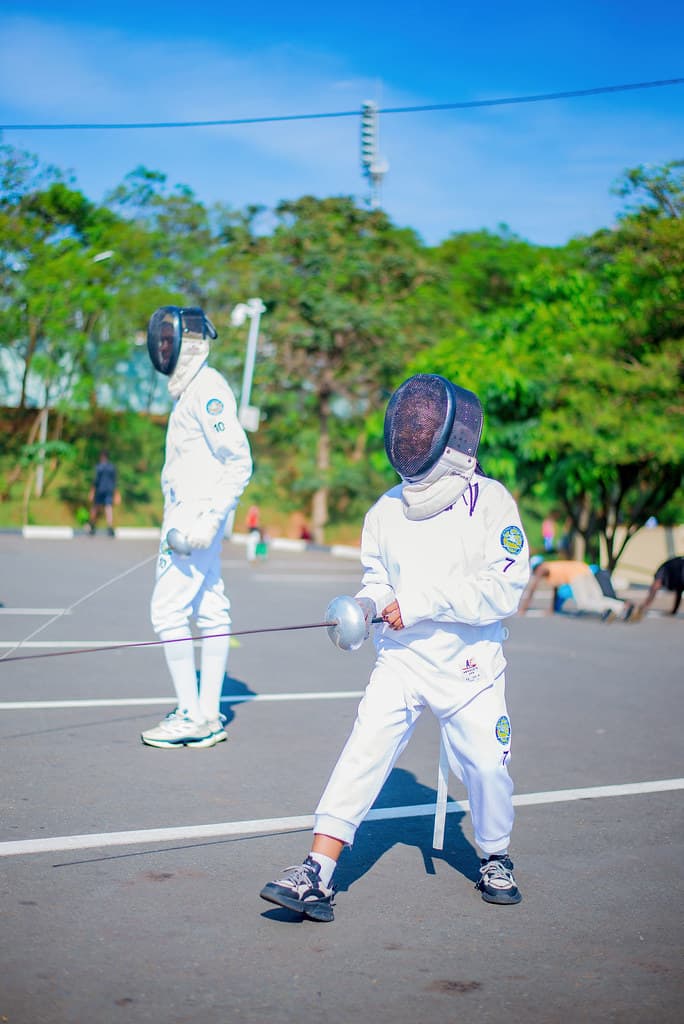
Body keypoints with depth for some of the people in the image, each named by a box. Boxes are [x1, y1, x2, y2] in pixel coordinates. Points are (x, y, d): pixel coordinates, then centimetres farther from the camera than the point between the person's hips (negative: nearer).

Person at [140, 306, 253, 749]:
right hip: (190, 518, 10)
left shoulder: (208, 390, -13)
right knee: (210, 613, 8)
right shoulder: (192, 389, 17)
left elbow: (240, 462, -19)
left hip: (198, 516, -10)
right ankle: (208, 716, 12)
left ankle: (192, 716, -2)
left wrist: (208, 519, -23)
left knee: (168, 610, -9)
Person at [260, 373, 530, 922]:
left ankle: (495, 858, 30)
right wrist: (364, 605, -8)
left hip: (470, 665, -2)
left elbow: (504, 589, -17)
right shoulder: (387, 510, 2)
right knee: (362, 756, -10)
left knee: (487, 767, 1)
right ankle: (316, 876, -11)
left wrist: (423, 602, -22)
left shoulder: (490, 501, -10)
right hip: (401, 661, 2)